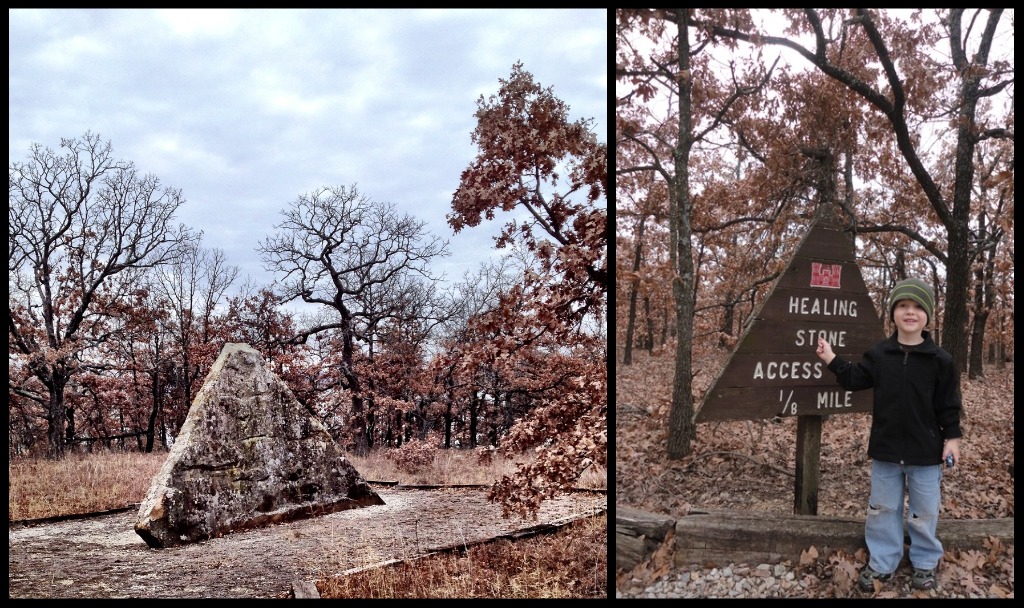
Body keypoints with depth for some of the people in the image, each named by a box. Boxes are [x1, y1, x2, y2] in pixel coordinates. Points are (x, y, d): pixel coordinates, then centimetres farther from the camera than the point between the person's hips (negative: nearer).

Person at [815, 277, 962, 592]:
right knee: (881, 507, 11)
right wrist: (832, 360, -7)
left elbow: (949, 404, -3)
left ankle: (925, 563, 29)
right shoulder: (878, 354, -2)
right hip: (886, 447, 2)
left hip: (925, 449, -2)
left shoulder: (939, 360, -8)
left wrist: (952, 437, -5)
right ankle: (881, 563, 24)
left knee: (924, 509, 10)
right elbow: (854, 380, 3)